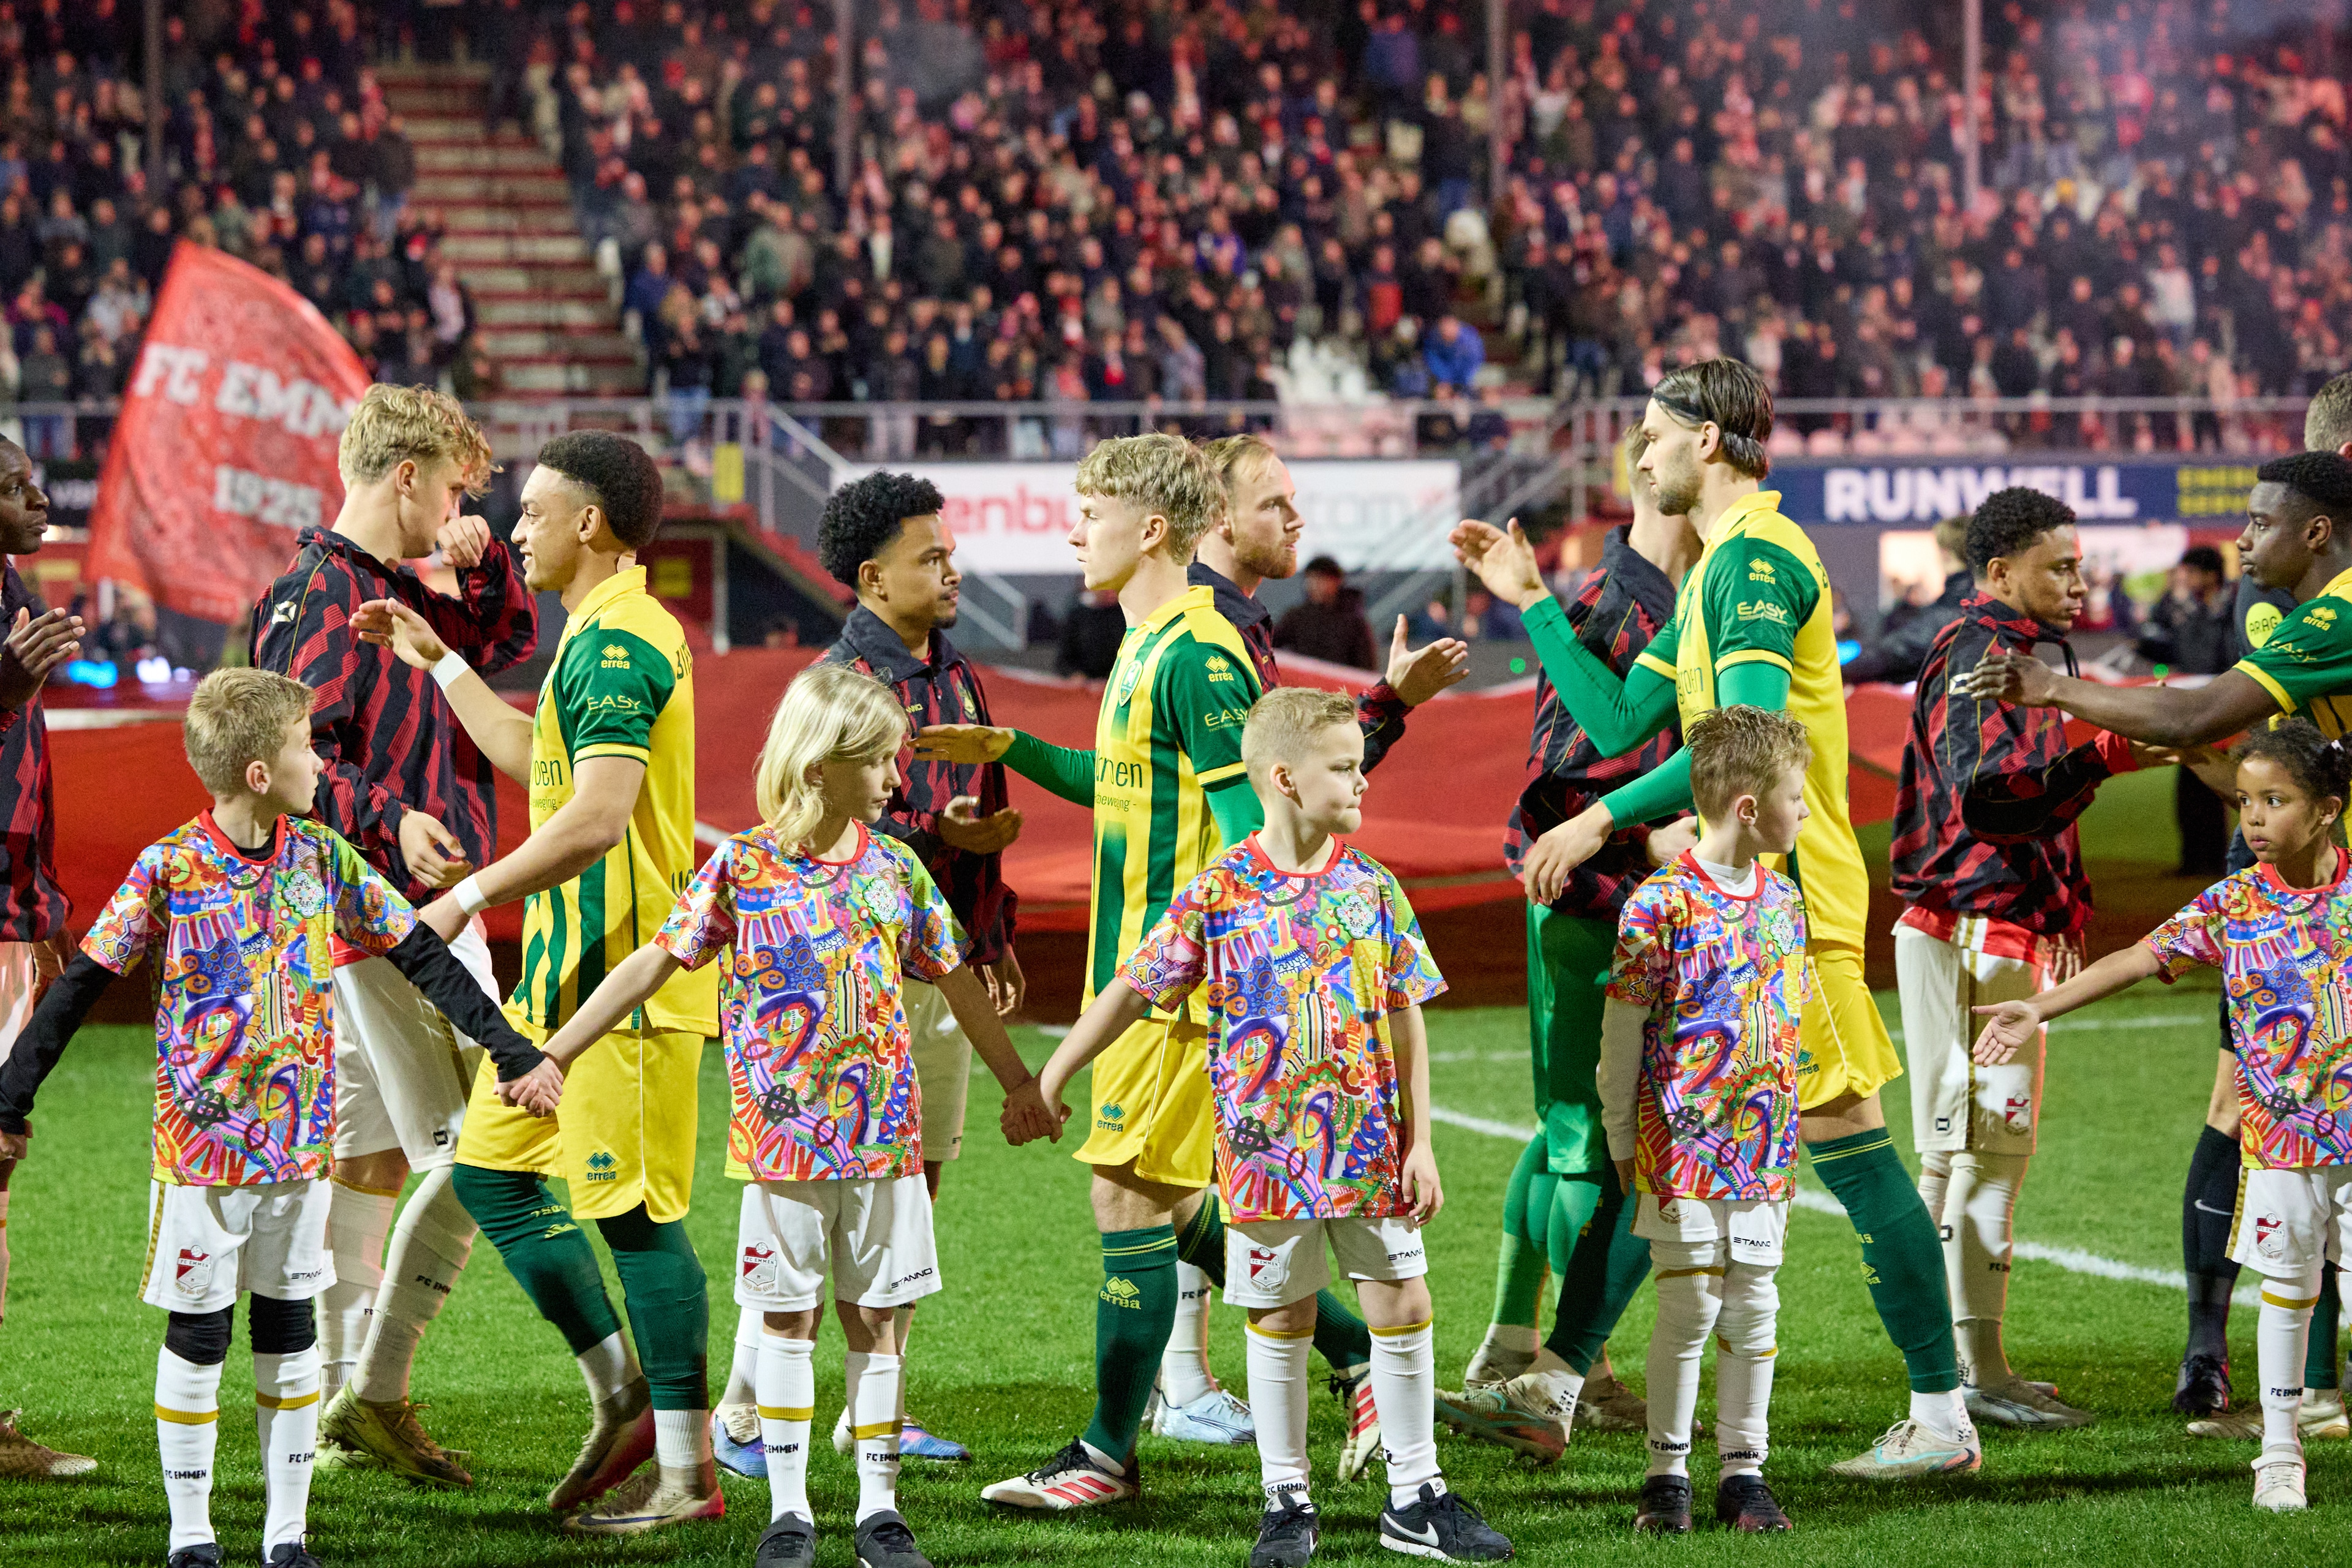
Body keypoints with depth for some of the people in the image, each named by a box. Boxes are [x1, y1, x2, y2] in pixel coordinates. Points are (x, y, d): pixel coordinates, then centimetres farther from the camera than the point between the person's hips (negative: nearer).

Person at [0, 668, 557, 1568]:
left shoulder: (325, 861, 0)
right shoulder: (170, 870, -11)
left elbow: (424, 960, 6)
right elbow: (80, 988, -6)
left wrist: (512, 1053, 3)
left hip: (301, 1142, 3)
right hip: (200, 1145, -3)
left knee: (290, 1332, 9)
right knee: (197, 1334, 4)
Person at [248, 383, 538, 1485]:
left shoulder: (399, 592, 17)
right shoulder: (317, 594, -13)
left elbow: (508, 644, 31)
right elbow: (293, 750, -22)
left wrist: (477, 561, 13)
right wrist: (390, 818, -35)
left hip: (427, 907, 10)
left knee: (372, 1155, 11)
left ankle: (344, 1400, 15)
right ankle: (375, 1393, -10)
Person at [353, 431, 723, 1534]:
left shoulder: (617, 643, -17)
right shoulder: (599, 637, 16)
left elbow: (595, 818, -26)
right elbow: (539, 764, 31)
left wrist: (466, 900, -22)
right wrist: (437, 663, 33)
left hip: (623, 978, -11)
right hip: (565, 975, 11)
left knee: (636, 1211, -6)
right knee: (491, 1169, 13)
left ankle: (688, 1468, 0)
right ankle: (625, 1399, 17)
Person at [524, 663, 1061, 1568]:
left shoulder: (895, 869, 4)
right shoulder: (743, 869, -5)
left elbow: (956, 981, 15)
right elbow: (654, 964, -3)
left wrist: (1019, 1083, 22)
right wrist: (554, 1054, -5)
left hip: (886, 1135, 3)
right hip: (783, 1138, -2)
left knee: (877, 1318, 7)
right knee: (786, 1319, 5)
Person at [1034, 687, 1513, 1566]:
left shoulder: (1371, 888, 2)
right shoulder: (1219, 894, -6)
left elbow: (1406, 1017, 5)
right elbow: (1133, 990, 2)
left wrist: (1419, 1144, 2)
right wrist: (1050, 1080, 3)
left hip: (1371, 1144, 2)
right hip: (1268, 1147, -2)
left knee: (1402, 1306, 5)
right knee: (1280, 1320, 7)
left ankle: (1415, 1497, 16)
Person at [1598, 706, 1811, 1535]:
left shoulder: (1782, 899, 8)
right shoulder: (1662, 905, -12)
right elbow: (1621, 1031, -6)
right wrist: (1621, 1140, -3)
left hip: (1764, 1148, 6)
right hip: (1685, 1147, -5)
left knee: (1754, 1310, 7)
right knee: (1688, 1308, -2)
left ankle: (1744, 1472, 15)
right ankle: (1667, 1473, 9)